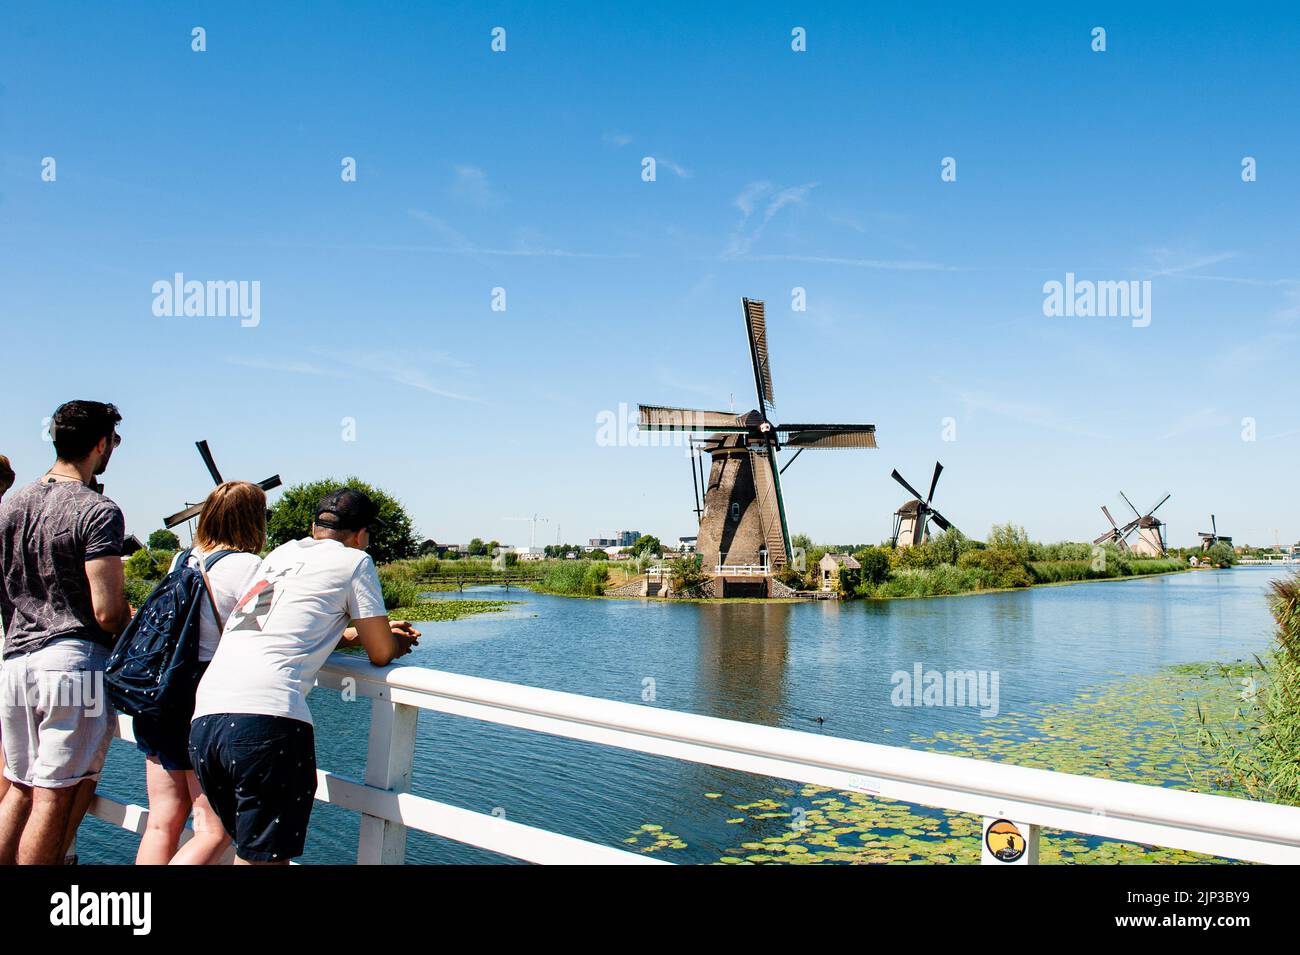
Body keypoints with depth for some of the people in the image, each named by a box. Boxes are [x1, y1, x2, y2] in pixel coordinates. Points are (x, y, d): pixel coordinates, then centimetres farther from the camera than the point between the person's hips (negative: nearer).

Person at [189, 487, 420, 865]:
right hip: (267, 715, -7)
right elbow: (381, 653, 9)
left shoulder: (281, 553, 25)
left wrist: (362, 632, 37)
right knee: (267, 858, -1)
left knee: (248, 849, 20)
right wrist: (398, 641, 30)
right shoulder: (354, 561, 6)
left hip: (203, 715, 7)